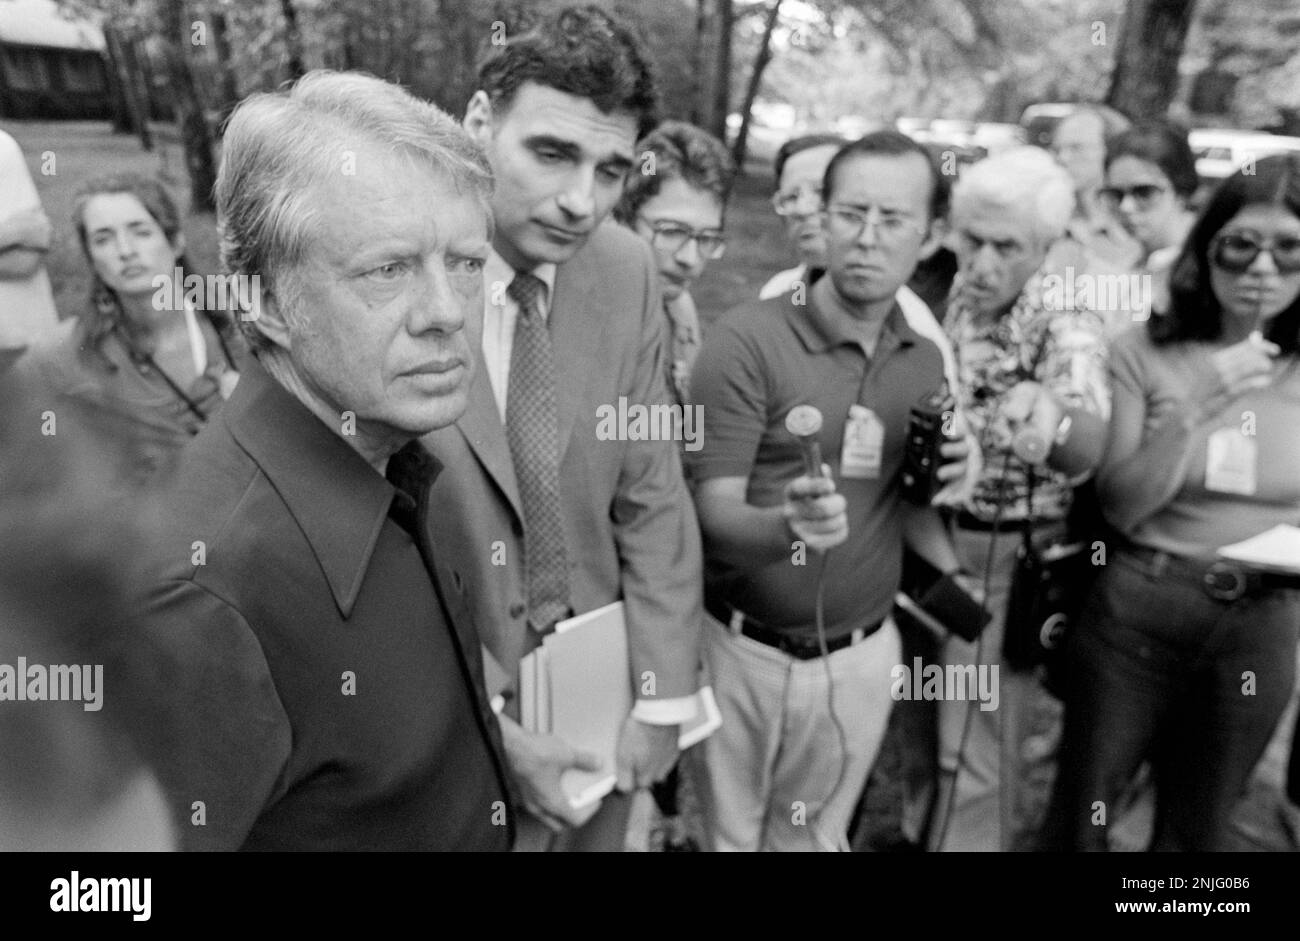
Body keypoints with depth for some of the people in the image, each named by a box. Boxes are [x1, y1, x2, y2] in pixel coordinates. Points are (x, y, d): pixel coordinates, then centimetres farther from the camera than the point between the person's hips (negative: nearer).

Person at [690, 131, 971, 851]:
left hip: (861, 655, 4)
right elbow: (714, 510, -18)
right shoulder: (747, 340, -16)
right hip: (745, 651, -3)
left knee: (819, 835, 23)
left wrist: (954, 577, -3)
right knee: (728, 835, 19)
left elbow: (903, 496, 11)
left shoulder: (925, 361, 1)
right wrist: (789, 524, -37)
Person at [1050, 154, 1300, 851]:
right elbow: (1120, 506, -13)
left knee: (1198, 825, 20)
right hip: (1136, 611, -2)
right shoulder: (1144, 352, -7)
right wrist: (1197, 405, -23)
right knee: (1083, 807, 13)